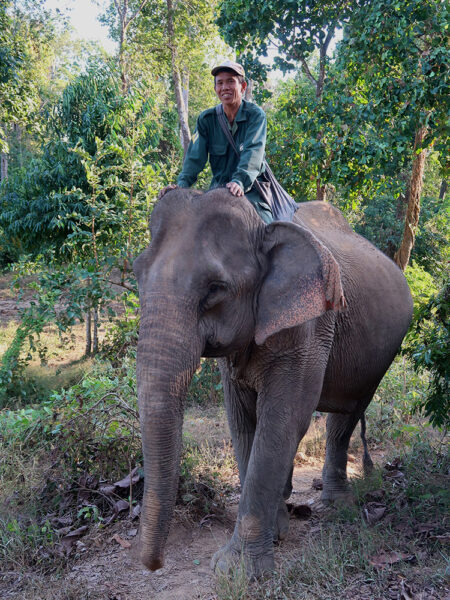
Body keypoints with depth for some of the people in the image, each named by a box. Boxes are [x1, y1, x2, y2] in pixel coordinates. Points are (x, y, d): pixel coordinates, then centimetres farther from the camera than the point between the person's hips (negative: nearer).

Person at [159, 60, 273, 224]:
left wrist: (240, 181, -40)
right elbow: (195, 157, -4)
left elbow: (253, 152, -21)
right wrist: (182, 183, -25)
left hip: (251, 188, -3)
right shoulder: (206, 119, 5)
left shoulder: (255, 115, -4)